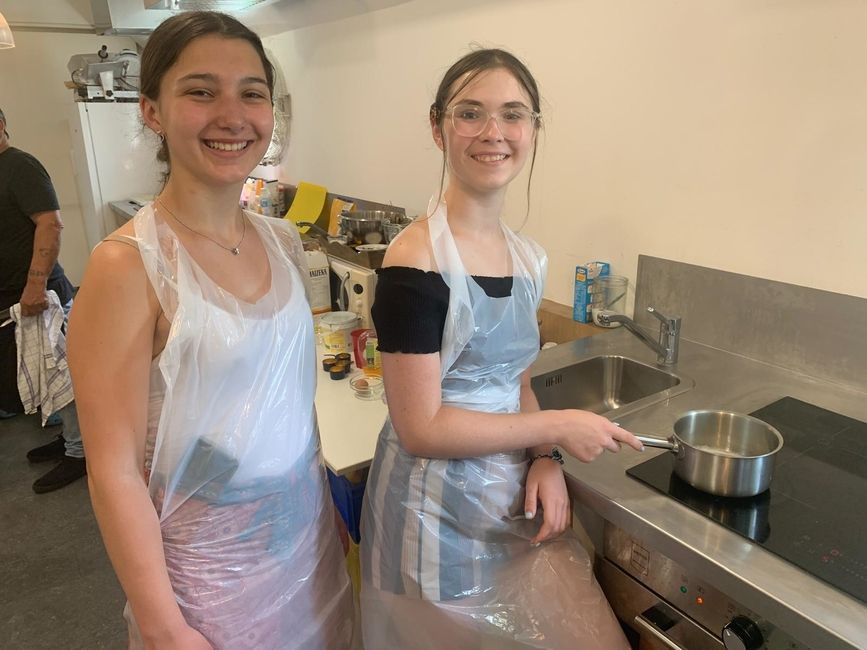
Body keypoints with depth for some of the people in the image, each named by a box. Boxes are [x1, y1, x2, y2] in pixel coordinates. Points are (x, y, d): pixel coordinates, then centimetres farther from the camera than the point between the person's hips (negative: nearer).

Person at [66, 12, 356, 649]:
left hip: (308, 528, 6)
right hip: (208, 557, -5)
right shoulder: (126, 266, -20)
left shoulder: (284, 242, -3)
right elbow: (115, 472, -17)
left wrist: (326, 497, 11)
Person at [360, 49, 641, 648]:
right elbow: (420, 428, -21)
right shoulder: (417, 261, -20)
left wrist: (545, 459, -6)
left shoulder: (528, 257, 2)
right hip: (439, 518, -6)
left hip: (519, 502, 7)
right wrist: (556, 429, -15)